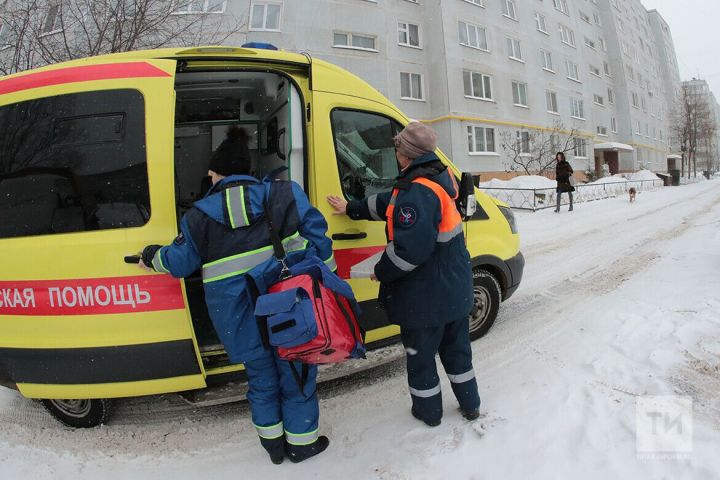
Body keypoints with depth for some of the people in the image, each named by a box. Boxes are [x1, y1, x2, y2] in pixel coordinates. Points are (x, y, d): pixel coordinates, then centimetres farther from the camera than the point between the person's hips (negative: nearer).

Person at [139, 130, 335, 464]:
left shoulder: (200, 214, 3)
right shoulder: (284, 193, 1)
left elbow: (178, 261, 11)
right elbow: (316, 235, -3)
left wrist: (151, 256, 33)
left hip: (240, 318, 2)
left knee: (261, 377, 22)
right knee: (296, 373, 16)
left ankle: (273, 443, 39)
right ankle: (301, 442, 33)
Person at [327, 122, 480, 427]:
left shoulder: (416, 191, -27)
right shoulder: (440, 177, 3)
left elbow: (409, 250, -32)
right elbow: (389, 203, 14)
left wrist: (381, 272, -14)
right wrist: (352, 209, 21)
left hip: (424, 296, -9)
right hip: (456, 289, 9)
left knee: (420, 354, 14)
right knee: (456, 348, 24)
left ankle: (428, 411, 33)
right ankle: (470, 405, 40)